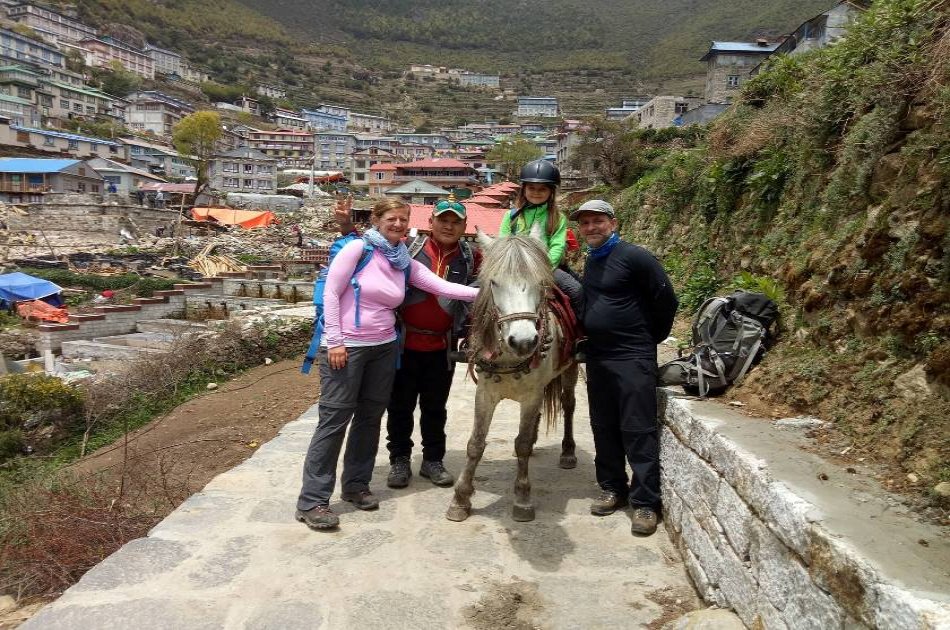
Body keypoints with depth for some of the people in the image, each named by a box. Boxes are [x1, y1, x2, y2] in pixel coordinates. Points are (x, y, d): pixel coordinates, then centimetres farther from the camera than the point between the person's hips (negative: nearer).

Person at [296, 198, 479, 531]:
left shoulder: (406, 263, 7)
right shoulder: (358, 248, -9)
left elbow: (443, 286, 1)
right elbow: (331, 294, -11)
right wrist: (335, 341, -14)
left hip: (384, 348, 6)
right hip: (346, 347, -6)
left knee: (370, 417, 12)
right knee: (334, 419, -5)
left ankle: (356, 485, 28)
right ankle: (312, 501, 3)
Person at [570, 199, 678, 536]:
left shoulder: (634, 257, -12)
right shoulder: (590, 261, 12)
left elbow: (666, 300, -10)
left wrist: (650, 338, -1)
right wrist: (586, 338, 15)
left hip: (633, 357, -7)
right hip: (597, 356, 8)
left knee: (639, 431, -3)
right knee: (604, 427, 13)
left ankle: (645, 503, 5)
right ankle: (613, 488, 27)